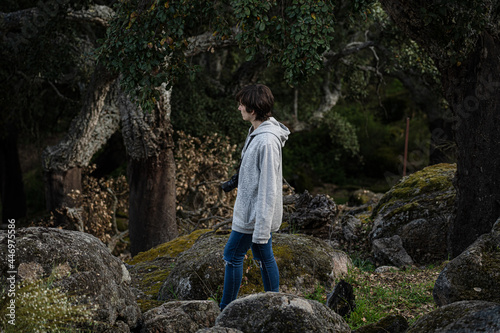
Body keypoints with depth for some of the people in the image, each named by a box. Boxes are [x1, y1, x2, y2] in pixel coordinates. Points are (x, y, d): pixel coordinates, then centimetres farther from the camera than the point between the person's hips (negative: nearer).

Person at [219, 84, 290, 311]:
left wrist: (261, 229, -25)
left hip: (255, 214, -9)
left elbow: (268, 187, -26)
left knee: (232, 255, 1)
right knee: (263, 256, 15)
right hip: (254, 211, 9)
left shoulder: (267, 141, -26)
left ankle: (226, 309, 12)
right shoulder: (256, 133, 7)